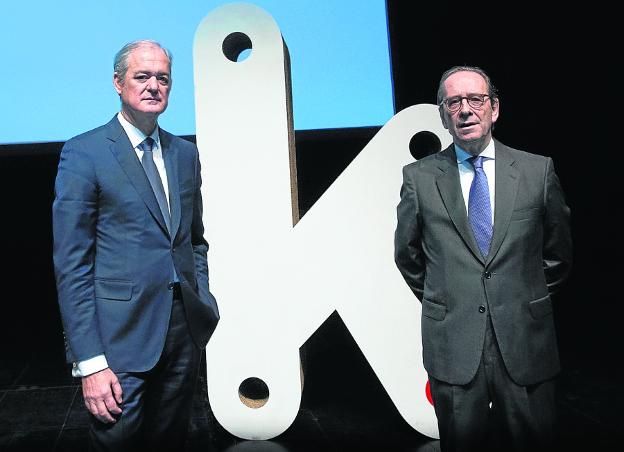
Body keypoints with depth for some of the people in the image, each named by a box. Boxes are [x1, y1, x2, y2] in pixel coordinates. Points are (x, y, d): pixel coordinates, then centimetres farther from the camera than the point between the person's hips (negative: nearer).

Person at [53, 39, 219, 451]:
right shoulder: (83, 152, -7)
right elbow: (71, 264, -10)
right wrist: (89, 361, -14)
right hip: (122, 335, -5)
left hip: (186, 330, 5)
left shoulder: (186, 154, 10)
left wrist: (203, 303, 7)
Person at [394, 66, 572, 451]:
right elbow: (407, 254, 11)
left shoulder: (538, 170, 1)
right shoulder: (419, 177, 0)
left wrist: (530, 301, 13)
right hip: (453, 344, 0)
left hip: (525, 341, 1)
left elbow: (558, 251, 11)